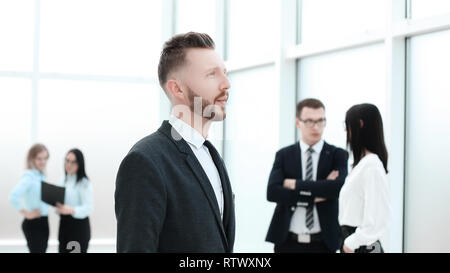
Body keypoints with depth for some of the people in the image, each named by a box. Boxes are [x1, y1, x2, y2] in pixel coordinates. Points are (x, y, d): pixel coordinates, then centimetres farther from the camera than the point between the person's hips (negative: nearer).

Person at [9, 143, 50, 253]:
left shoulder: (41, 176, 8)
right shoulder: (29, 176, -17)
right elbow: (13, 197, -30)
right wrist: (27, 214, -19)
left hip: (43, 222, 8)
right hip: (33, 224, -8)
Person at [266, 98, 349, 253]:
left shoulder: (337, 155, 3)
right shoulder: (284, 155, 6)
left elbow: (339, 187, -17)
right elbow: (272, 192, -8)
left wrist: (296, 184, -13)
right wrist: (314, 195, -14)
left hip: (323, 243, -1)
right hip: (288, 242, 1)